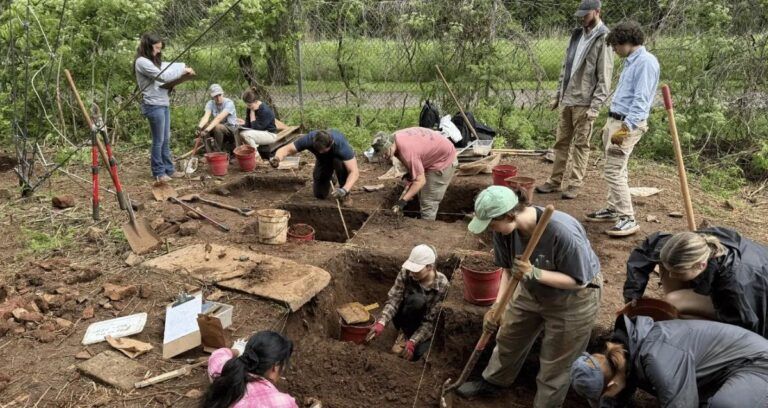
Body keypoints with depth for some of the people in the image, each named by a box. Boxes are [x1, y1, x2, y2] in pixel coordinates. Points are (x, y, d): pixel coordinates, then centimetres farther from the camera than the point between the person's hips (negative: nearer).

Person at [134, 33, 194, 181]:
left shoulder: (153, 61, 17)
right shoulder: (142, 62, -12)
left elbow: (167, 66, 25)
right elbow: (162, 76, -18)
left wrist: (184, 66, 6)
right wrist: (182, 71, -10)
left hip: (163, 104, 9)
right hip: (154, 106, -9)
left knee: (166, 140, 13)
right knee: (158, 141, -1)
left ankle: (169, 169, 20)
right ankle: (159, 172, 9)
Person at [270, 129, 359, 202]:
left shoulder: (341, 144, -43)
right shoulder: (309, 139, -36)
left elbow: (355, 172, -48)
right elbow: (286, 149, -32)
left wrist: (344, 190, -65)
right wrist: (277, 158, -55)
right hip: (323, 160, 3)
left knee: (340, 163, -39)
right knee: (319, 194, -5)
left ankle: (345, 194, -13)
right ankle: (329, 179, 29)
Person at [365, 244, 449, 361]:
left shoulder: (442, 285, -27)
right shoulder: (405, 273, -21)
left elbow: (430, 320, -26)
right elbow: (393, 300, -25)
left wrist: (412, 342, -34)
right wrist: (381, 323, -41)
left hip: (426, 324, 0)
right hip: (406, 318, 0)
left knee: (415, 354, -26)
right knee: (416, 299, -33)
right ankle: (404, 333, -8)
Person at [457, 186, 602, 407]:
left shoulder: (563, 232, -41)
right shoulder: (505, 229, -23)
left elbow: (578, 280, -29)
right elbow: (508, 269, -9)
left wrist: (535, 273, -40)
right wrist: (498, 305, -19)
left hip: (573, 300, -6)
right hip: (532, 292, 6)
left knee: (556, 363, 10)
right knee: (508, 339, 22)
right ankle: (493, 382, 48)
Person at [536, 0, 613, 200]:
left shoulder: (603, 39, -9)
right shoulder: (577, 35, 12)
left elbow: (604, 78, -13)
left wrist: (595, 106, -19)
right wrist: (558, 94, 14)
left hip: (584, 102, -7)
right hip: (566, 99, 7)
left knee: (580, 145, 1)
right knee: (562, 142, 11)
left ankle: (574, 184, 8)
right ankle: (555, 181, 19)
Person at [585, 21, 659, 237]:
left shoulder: (646, 62, -14)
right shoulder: (630, 61, 17)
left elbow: (641, 100, -22)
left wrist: (626, 128, -29)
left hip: (627, 124, -10)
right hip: (615, 120, 10)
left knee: (613, 171, -12)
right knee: (616, 169, 16)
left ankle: (627, 219, -7)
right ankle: (613, 209, 26)